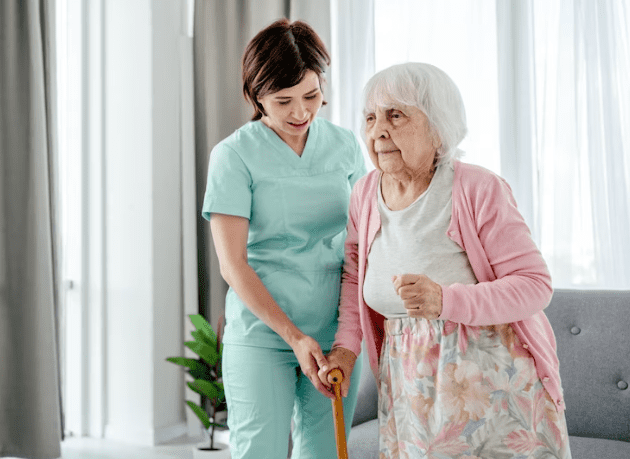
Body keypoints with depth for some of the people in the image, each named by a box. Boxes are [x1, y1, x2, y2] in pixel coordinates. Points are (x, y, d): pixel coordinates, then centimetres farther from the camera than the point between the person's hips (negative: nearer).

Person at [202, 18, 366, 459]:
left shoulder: (345, 145, 5)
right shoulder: (234, 155, -6)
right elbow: (233, 265, -9)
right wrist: (294, 336, -13)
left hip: (335, 334, 4)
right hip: (261, 335, -3)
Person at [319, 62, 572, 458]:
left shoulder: (479, 190, -16)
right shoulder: (366, 193, -1)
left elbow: (535, 284, -17)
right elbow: (355, 274, 15)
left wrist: (445, 300, -31)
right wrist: (345, 345, 1)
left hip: (492, 377, -4)